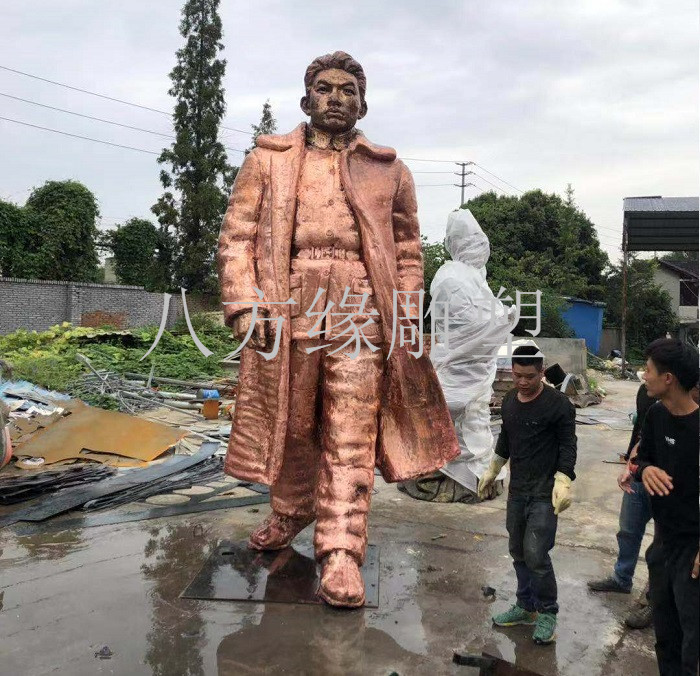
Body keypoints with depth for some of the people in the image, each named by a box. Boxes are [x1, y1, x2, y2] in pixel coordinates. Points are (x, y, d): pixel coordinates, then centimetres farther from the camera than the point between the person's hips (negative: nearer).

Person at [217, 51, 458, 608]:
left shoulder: (388, 170, 15)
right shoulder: (269, 159, 13)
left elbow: (408, 250, 14)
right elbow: (237, 236, 7)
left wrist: (406, 319, 4)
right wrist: (245, 303, -6)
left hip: (359, 312, 0)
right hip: (286, 308, 1)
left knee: (351, 438, -4)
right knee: (291, 424, 13)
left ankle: (341, 553, 4)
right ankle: (291, 511, 38)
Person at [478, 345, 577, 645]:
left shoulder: (558, 404, -13)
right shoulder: (509, 401, 8)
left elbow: (567, 445, -10)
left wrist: (563, 480, -21)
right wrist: (492, 470, 25)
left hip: (544, 493, -7)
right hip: (517, 490, 7)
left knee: (536, 555, -10)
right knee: (518, 552, 14)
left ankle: (547, 612, 11)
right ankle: (526, 606, 30)